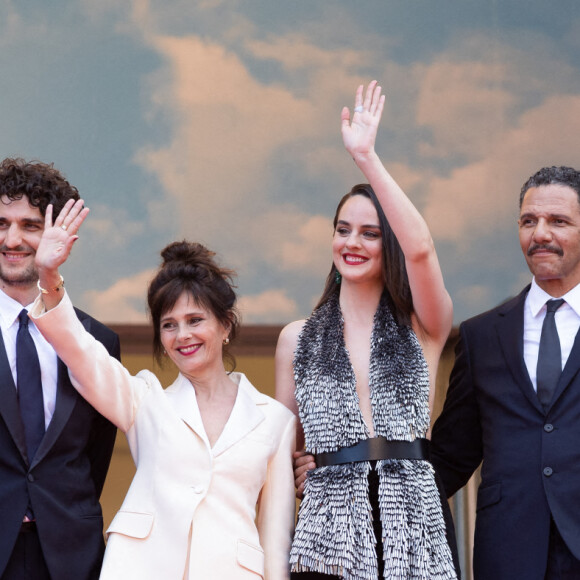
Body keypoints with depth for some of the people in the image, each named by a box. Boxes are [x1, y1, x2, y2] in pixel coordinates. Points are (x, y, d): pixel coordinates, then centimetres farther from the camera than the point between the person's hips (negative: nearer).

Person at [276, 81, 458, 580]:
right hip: (330, 534, 1)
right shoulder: (297, 339, 12)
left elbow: (420, 249, -14)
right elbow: (284, 448, 16)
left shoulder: (422, 328, 5)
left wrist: (366, 157, -14)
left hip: (413, 531, -1)